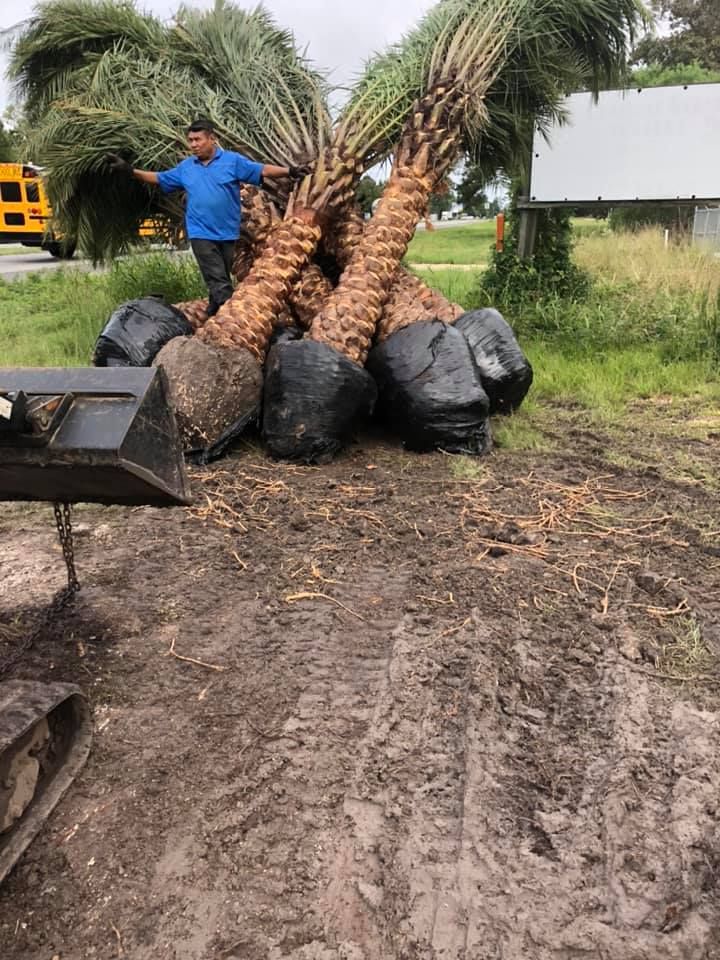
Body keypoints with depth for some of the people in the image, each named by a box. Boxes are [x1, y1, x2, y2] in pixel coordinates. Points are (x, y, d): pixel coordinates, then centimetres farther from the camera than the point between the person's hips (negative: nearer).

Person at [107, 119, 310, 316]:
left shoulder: (232, 160, 0)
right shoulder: (185, 167, 10)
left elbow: (262, 170, -6)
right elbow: (160, 179, 18)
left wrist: (289, 171, -18)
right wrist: (130, 170, 10)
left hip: (227, 232, 0)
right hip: (201, 233, 0)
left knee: (221, 279, 11)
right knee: (219, 283, -10)